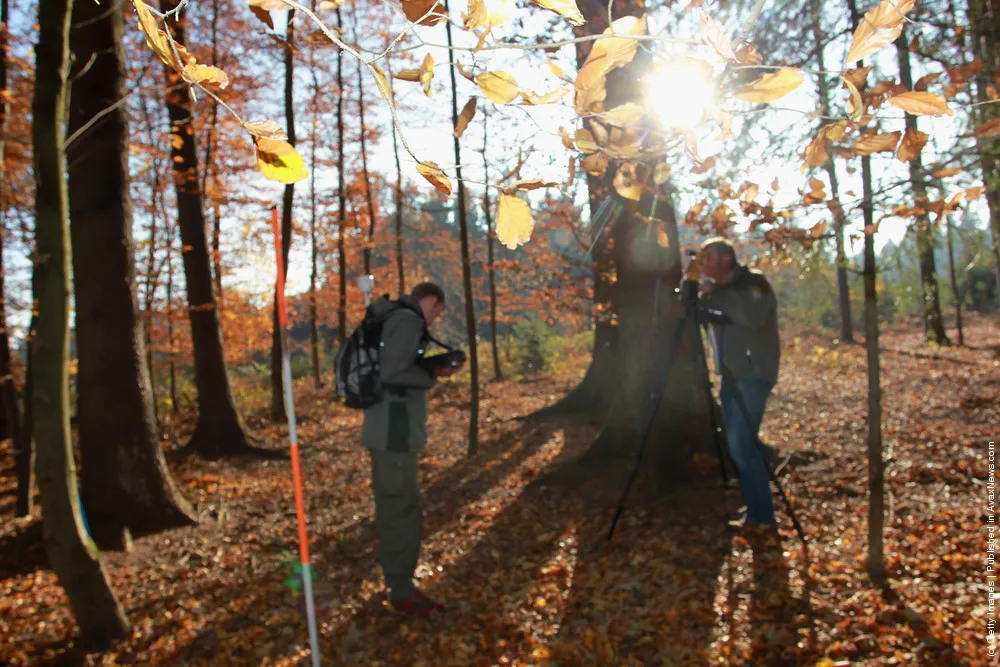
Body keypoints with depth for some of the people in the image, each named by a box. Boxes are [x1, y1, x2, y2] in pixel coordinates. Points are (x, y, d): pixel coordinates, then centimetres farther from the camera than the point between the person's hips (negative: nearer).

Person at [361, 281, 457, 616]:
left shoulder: (392, 320, 17)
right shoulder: (407, 320, -13)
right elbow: (393, 372, -22)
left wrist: (429, 371, 11)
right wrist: (433, 374, -9)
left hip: (387, 429, 10)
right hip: (395, 430, -10)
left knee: (393, 507, 15)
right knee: (404, 509, -3)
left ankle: (398, 582, 26)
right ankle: (403, 591, 7)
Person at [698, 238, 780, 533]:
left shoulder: (753, 282, -10)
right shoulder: (719, 289, 14)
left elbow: (754, 316, -28)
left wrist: (715, 294, -23)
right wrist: (702, 296, -2)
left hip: (753, 375, -8)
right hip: (731, 375, 8)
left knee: (741, 443, -12)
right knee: (739, 443, 11)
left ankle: (761, 515, -3)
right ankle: (756, 508, 22)